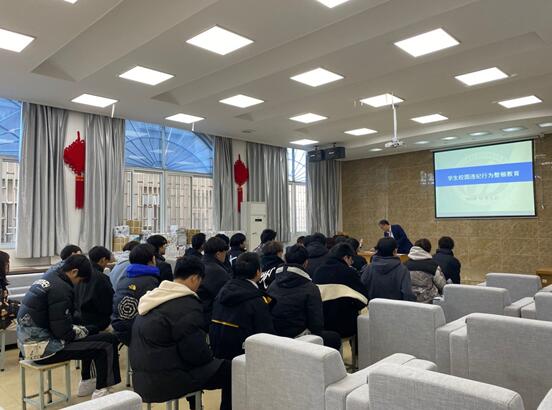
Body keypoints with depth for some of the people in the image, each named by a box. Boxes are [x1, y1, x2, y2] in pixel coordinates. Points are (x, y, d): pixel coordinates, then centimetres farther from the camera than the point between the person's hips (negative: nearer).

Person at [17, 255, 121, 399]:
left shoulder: (47, 278, 8)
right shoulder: (60, 288, -21)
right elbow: (64, 333, -21)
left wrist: (83, 329, 8)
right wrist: (85, 331, -3)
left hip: (29, 341, 10)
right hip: (42, 347, -10)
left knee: (91, 331, 21)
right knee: (104, 346, -7)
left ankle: (86, 382, 30)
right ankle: (100, 390, 10)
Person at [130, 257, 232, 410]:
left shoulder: (155, 295, 8)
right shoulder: (187, 305, -20)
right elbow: (196, 352, -20)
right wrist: (210, 356, 1)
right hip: (165, 382, -9)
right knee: (230, 369, -3)